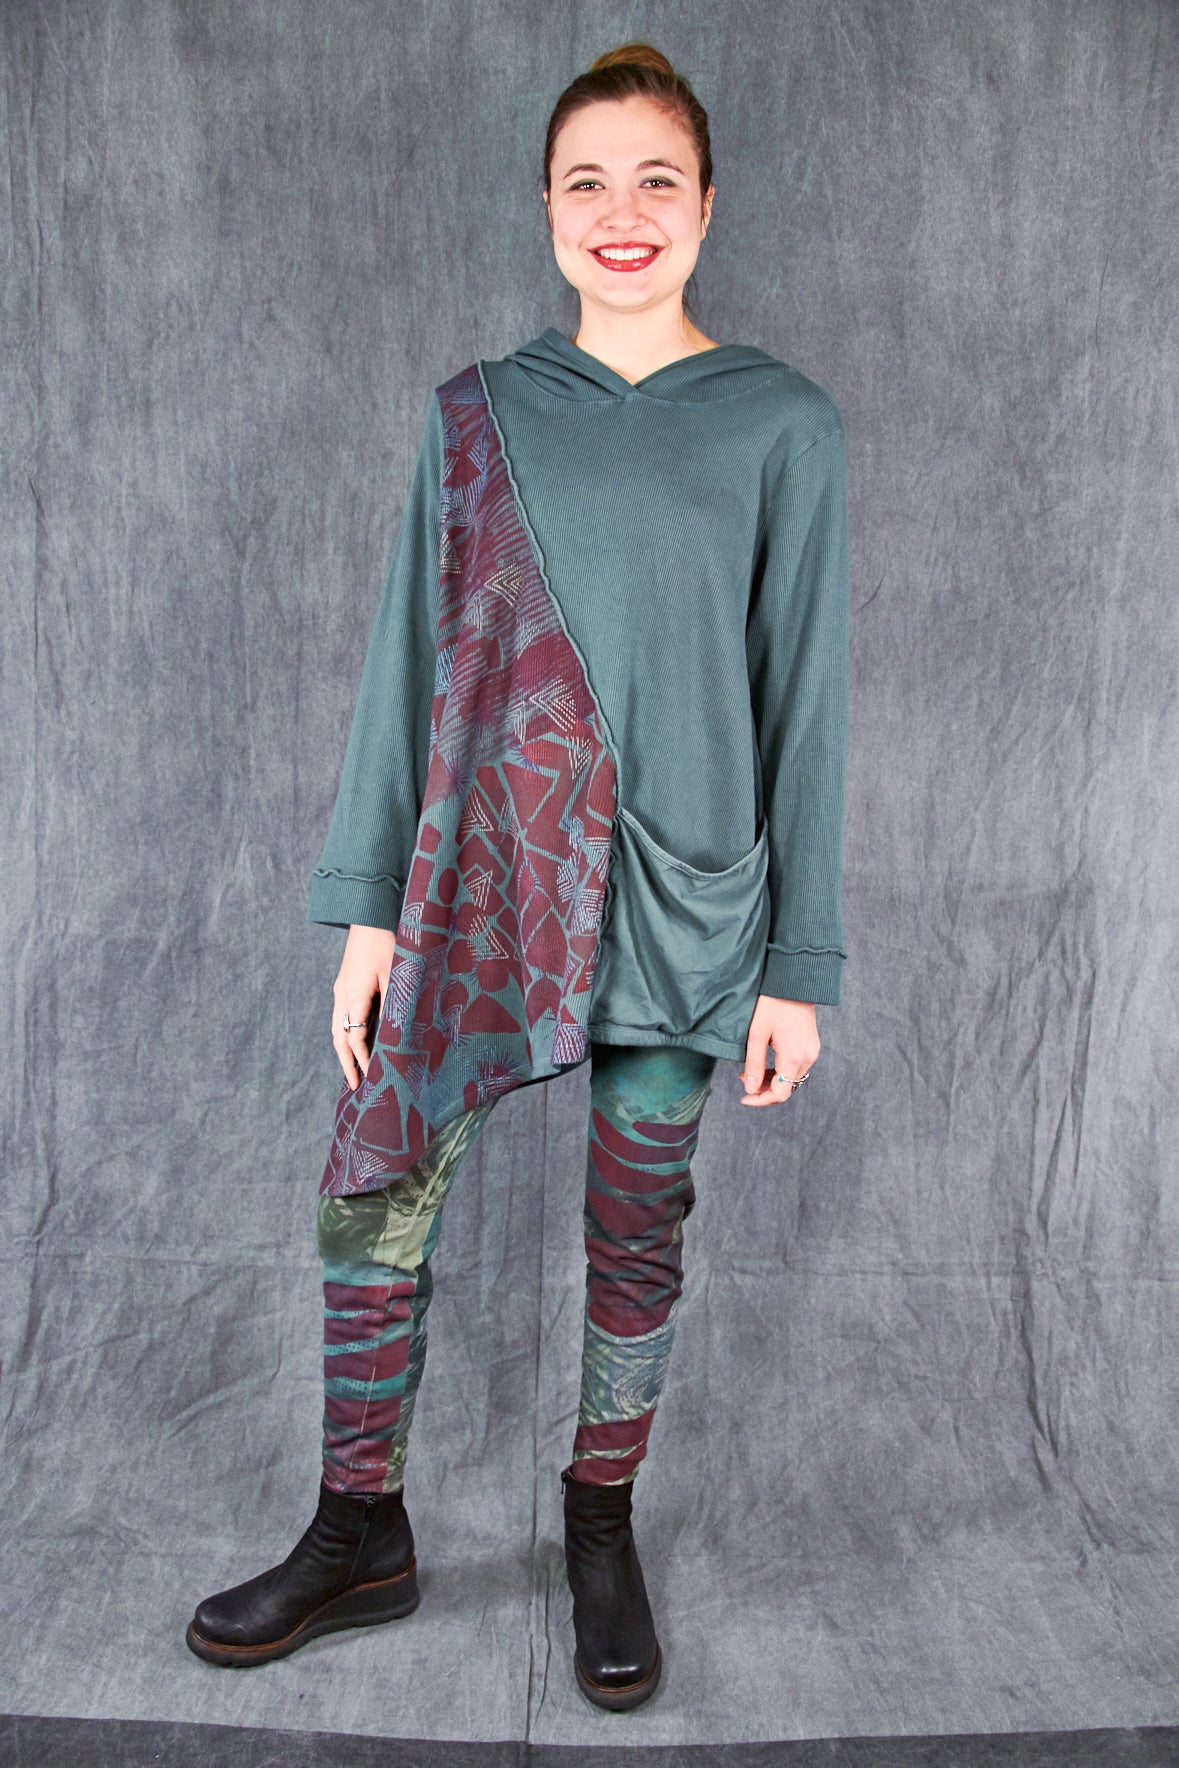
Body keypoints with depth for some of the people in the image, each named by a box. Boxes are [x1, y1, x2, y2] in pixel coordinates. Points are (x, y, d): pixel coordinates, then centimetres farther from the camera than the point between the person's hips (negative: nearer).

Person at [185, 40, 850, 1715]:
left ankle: (603, 1527, 32)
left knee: (638, 1225, 9)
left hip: (680, 897, -1)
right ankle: (363, 1533, 24)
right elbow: (412, 659, 6)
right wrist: (368, 903, 1)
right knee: (372, 1192, 2)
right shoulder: (477, 416, 7)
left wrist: (798, 964, -3)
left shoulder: (785, 425, 1)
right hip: (476, 875, 2)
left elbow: (804, 703, 0)